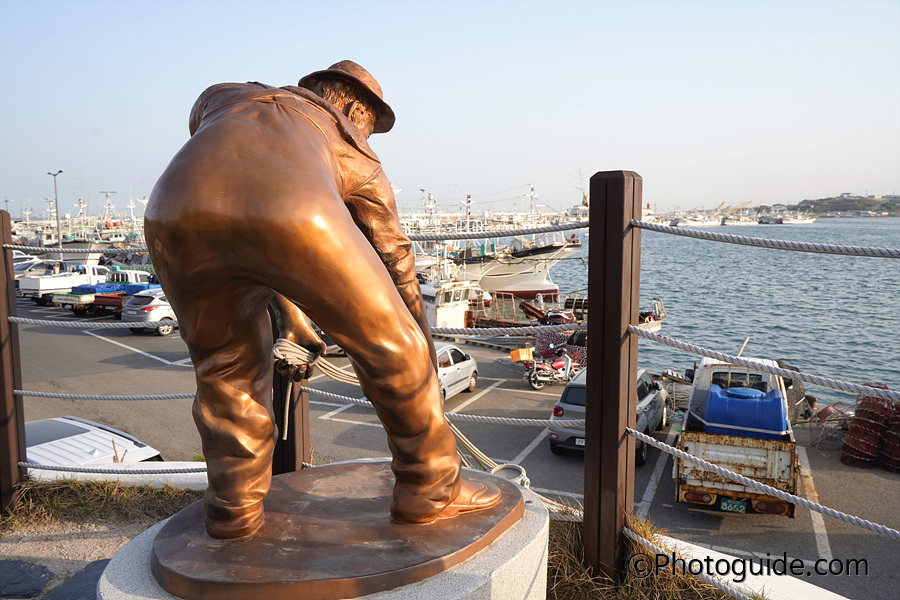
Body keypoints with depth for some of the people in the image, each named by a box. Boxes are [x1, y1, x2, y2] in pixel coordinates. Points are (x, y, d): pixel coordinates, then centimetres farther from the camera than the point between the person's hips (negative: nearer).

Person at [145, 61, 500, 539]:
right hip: (293, 217, -3)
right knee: (388, 344, 19)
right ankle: (429, 487, 30)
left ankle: (235, 507, 38)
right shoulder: (357, 158, 36)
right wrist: (426, 390, 45)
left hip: (178, 216, 4)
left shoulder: (215, 102, 45)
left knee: (226, 368, 29)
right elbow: (398, 275, 37)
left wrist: (287, 309, 56)